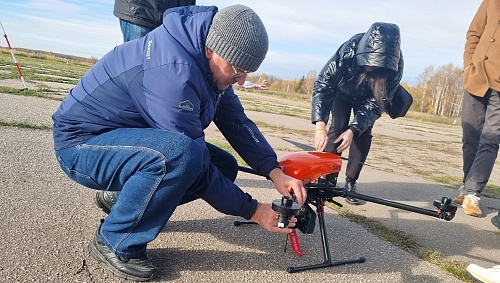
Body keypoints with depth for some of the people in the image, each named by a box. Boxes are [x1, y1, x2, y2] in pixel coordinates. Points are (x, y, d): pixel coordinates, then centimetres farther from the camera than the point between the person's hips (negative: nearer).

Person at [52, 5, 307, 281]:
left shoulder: (206, 61, -5)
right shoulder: (173, 70, -32)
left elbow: (236, 121, -4)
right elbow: (191, 155, -30)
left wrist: (275, 171, -16)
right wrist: (251, 210, -22)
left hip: (129, 137, 8)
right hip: (82, 143, -8)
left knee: (224, 166, -2)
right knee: (181, 154, -36)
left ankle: (120, 199, 12)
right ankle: (115, 242, -11)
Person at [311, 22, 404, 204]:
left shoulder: (395, 66, -34)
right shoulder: (349, 51, -39)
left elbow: (376, 103, -29)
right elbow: (323, 84, -40)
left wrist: (353, 130, -41)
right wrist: (320, 126, -50)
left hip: (368, 98, 1)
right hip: (343, 92, -1)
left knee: (363, 134, -10)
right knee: (338, 128, -17)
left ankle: (350, 183, 0)